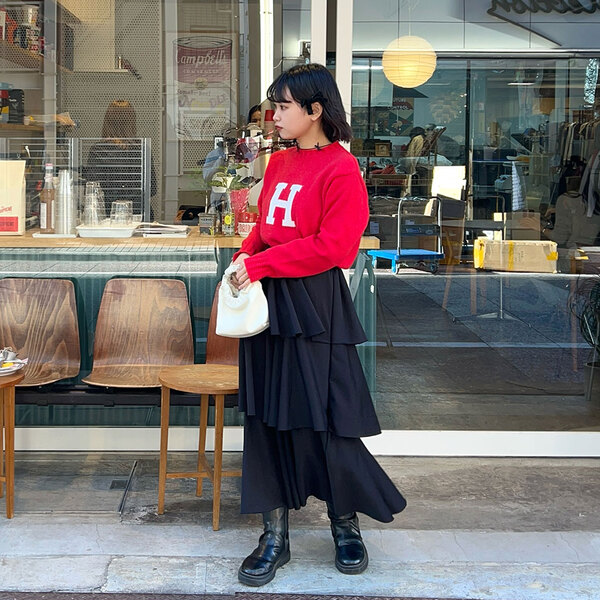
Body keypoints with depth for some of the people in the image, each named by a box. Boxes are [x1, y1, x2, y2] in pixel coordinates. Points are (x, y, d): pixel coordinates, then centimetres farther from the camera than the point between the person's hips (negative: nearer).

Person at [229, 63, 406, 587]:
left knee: (324, 420, 1)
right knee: (268, 419, 8)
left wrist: (262, 264, -15)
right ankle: (275, 535, 18)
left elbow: (333, 246, -16)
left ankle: (346, 525, 24)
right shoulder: (279, 163, 14)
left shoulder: (340, 169, -10)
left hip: (314, 306, -7)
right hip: (267, 303, 7)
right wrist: (244, 257, 0)